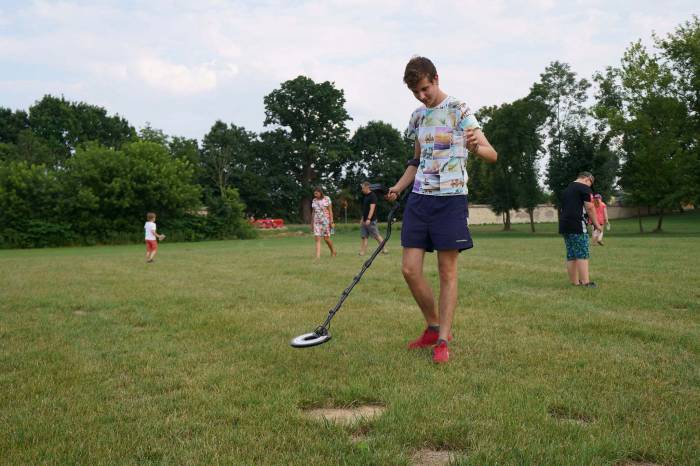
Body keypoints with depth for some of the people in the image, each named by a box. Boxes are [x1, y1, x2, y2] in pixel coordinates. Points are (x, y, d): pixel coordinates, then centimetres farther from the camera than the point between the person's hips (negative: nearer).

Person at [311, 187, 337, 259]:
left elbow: (330, 210, -4)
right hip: (317, 221, 3)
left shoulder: (326, 199, -4)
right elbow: (313, 212, 14)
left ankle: (333, 251, 24)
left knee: (326, 238, -1)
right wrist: (312, 223, 12)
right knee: (317, 238, -8)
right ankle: (318, 256, -12)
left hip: (325, 220, -3)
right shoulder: (314, 200, 8)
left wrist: (332, 221, -10)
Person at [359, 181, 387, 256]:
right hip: (365, 221, 9)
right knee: (364, 236, 4)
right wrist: (362, 219, 21)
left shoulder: (372, 196, -11)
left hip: (371, 220, -9)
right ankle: (363, 252, 4)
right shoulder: (364, 196, 16)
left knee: (376, 236, -6)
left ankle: (384, 249, 2)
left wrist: (368, 219, -27)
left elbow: (372, 208, -20)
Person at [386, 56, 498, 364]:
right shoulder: (418, 117, 14)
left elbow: (492, 154, -9)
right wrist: (399, 186, 8)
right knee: (410, 269, 0)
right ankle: (434, 327, 19)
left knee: (447, 271, -2)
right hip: (419, 199, 6)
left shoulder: (459, 110, -4)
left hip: (450, 198, -5)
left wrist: (475, 147, -32)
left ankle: (443, 340, 6)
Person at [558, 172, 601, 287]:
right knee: (583, 255, -7)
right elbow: (590, 208, -6)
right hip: (577, 226, -8)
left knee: (571, 256, 8)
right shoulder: (584, 188, -2)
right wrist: (596, 224, 3)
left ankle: (575, 282, 10)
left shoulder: (566, 189, 23)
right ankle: (586, 282, -11)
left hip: (564, 226, 8)